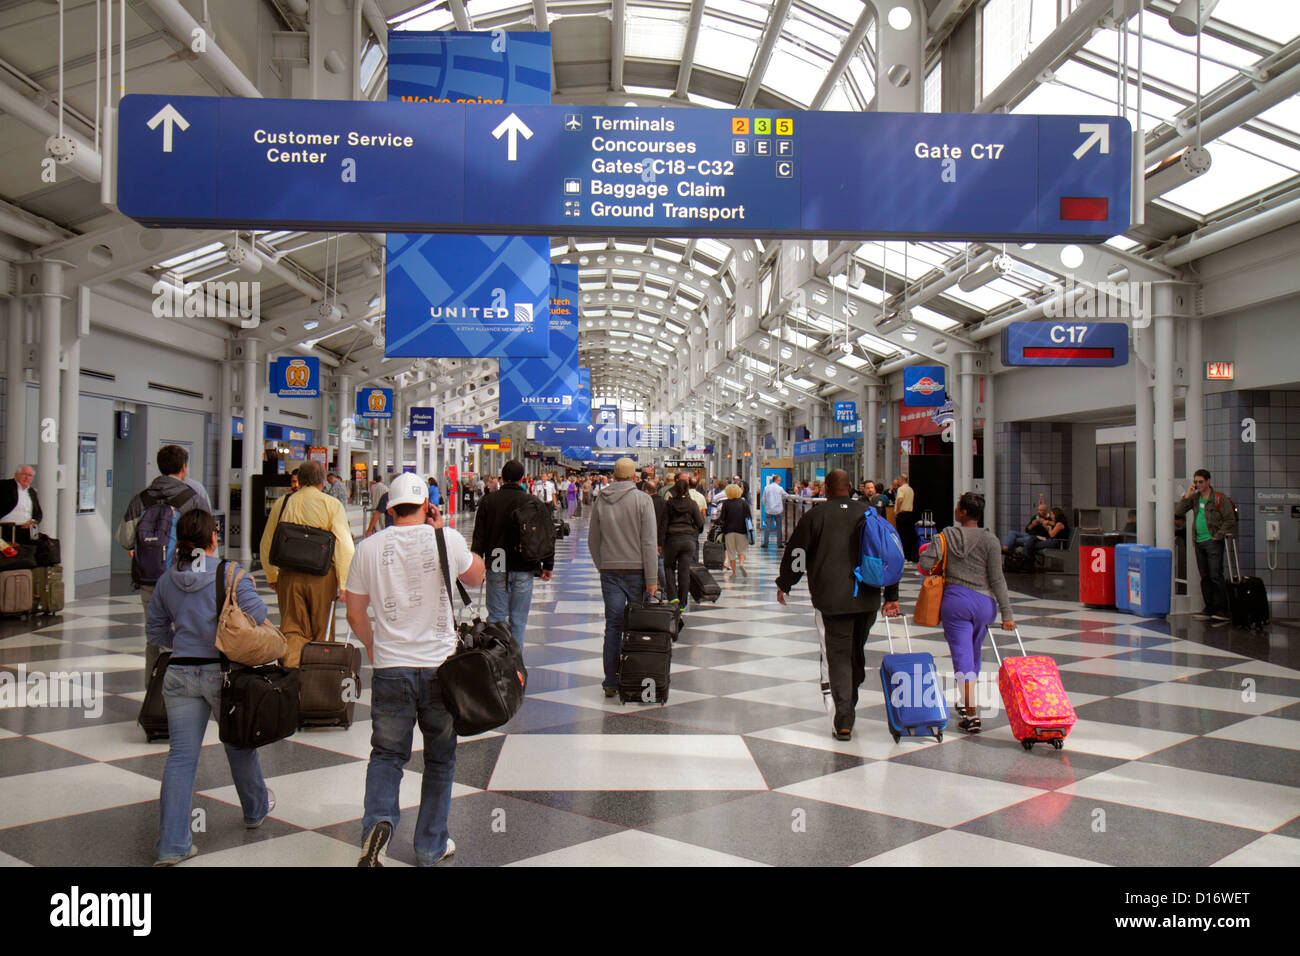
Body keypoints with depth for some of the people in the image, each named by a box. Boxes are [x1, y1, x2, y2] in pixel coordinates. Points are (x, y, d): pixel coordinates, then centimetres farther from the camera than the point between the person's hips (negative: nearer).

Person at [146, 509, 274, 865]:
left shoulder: (165, 581, 6)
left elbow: (157, 635, 11)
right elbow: (256, 614, -18)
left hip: (179, 675, 3)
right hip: (223, 673, -2)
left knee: (181, 757, 3)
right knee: (239, 744, 18)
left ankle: (172, 844, -1)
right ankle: (255, 810, 40)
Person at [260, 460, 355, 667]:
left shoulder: (282, 504, 7)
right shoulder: (332, 505, -5)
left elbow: (266, 544, 16)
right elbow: (344, 545, -12)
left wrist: (272, 576, 28)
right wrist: (345, 584, -10)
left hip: (288, 575, 3)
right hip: (322, 576, -2)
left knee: (293, 630, 10)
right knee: (322, 632, 12)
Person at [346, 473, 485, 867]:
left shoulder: (369, 547, -2)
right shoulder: (447, 539, -6)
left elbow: (355, 614, 6)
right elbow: (476, 576, 14)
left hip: (390, 668, 1)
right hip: (440, 667, -1)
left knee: (386, 754, 16)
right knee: (440, 759, 15)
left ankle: (378, 822, -8)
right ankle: (430, 846, 21)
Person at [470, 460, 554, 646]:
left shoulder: (488, 501, -1)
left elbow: (479, 536, 2)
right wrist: (548, 565, 10)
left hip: (496, 569, 1)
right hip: (524, 569, -1)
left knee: (496, 616, 8)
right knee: (518, 619, 6)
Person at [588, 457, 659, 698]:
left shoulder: (600, 501, 6)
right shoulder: (643, 500, -6)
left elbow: (593, 541, 11)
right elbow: (649, 542, -10)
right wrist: (651, 579, -9)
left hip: (610, 571, 3)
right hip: (637, 570, -3)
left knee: (613, 626, 5)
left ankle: (611, 682, 6)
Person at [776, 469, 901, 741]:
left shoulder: (815, 514, -3)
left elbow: (796, 552, 2)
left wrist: (784, 584, 17)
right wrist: (891, 596, 13)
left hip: (831, 598, -4)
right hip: (867, 598, 4)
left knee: (837, 657, -2)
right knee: (857, 653, 18)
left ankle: (843, 722, -6)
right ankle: (848, 705, 30)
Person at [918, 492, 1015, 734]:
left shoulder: (947, 536, -3)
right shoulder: (990, 540, -3)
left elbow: (925, 564, -10)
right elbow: (997, 579, -5)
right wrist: (1007, 613, -3)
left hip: (955, 599, -2)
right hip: (983, 601, 2)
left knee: (962, 656, -4)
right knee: (974, 655, 20)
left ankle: (971, 714, -13)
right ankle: (967, 703, 37)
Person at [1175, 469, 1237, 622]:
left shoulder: (1220, 498, -4)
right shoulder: (1195, 498, 12)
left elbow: (1230, 520, -5)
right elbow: (1177, 511, 7)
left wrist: (1218, 536, -11)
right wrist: (1187, 496, -4)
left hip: (1213, 542, -6)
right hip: (1199, 542, 6)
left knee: (1216, 576, -11)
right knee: (1205, 577, 9)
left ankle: (1222, 610, -7)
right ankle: (1209, 609, 14)